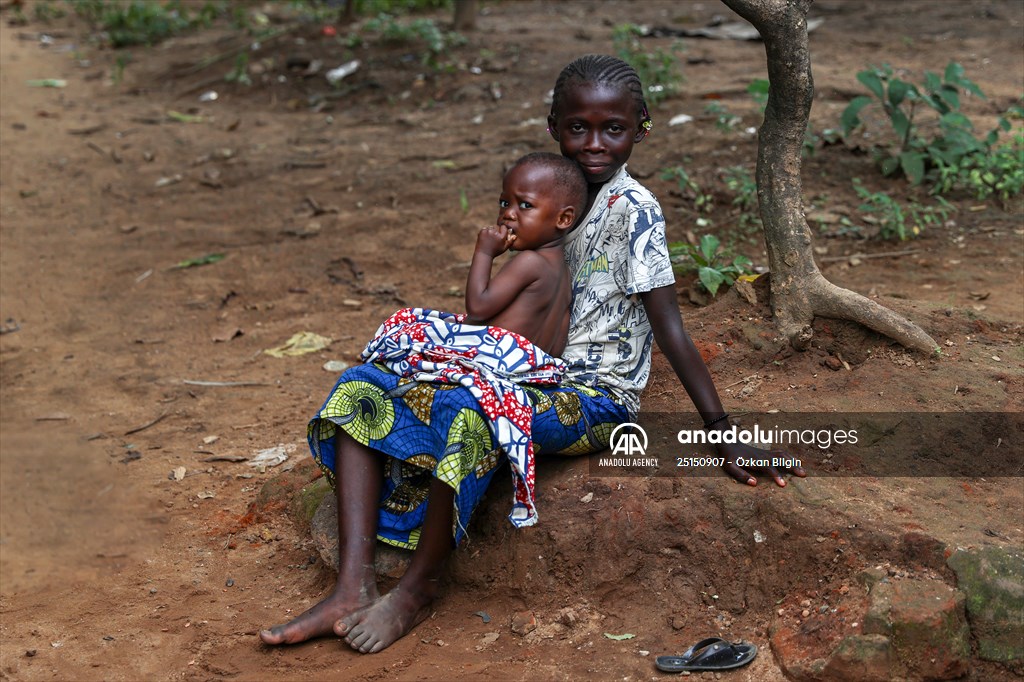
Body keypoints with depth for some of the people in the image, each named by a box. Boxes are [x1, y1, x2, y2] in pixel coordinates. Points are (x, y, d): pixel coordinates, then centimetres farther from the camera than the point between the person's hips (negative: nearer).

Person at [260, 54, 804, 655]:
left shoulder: (633, 209, -11)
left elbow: (671, 331, -13)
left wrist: (725, 432, -15)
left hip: (597, 398, -8)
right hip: (529, 379, 8)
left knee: (460, 407, -37)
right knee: (362, 384, -7)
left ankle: (418, 589, -18)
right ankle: (354, 588, -19)